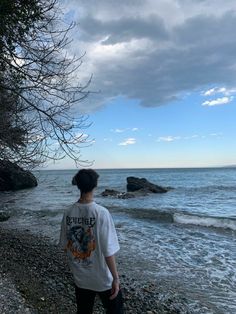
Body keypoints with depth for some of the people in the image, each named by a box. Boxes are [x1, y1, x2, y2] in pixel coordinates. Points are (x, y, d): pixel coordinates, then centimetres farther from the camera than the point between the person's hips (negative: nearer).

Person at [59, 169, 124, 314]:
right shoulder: (101, 213, -25)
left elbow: (65, 246, 1)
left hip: (80, 277, 5)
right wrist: (116, 278, -11)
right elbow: (108, 251, -23)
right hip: (103, 278, -4)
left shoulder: (68, 213, -10)